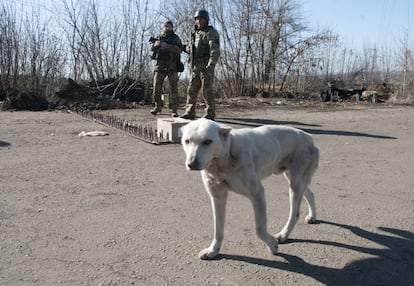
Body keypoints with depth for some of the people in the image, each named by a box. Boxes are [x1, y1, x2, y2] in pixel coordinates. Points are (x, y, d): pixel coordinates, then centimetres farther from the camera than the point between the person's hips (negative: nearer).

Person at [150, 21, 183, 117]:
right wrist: (157, 43, -19)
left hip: (172, 66, -3)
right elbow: (152, 48, 3)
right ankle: (158, 106, 18)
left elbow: (179, 50, -12)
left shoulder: (176, 38, 3)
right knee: (157, 87, 1)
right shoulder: (159, 38, 14)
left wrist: (167, 46, -23)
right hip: (160, 65, 3)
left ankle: (174, 110, -6)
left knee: (173, 88, -7)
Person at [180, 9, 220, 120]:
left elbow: (215, 50, -16)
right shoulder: (196, 33, 20)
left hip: (206, 66, -8)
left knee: (207, 90, -7)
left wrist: (211, 65, -27)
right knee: (191, 90, 7)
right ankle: (189, 113, 13)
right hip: (195, 66, 8)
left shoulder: (211, 33, -5)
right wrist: (188, 49, 6)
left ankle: (210, 114, 0)